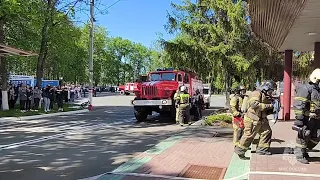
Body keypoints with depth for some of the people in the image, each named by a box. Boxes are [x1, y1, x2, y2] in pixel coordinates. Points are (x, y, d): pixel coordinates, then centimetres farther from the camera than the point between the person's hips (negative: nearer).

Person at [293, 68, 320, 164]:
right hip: (307, 118, -8)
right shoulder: (306, 89, -13)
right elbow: (299, 105, -19)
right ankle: (300, 155, 15)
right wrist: (299, 119, -22)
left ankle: (304, 150, 30)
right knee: (303, 136, 1)